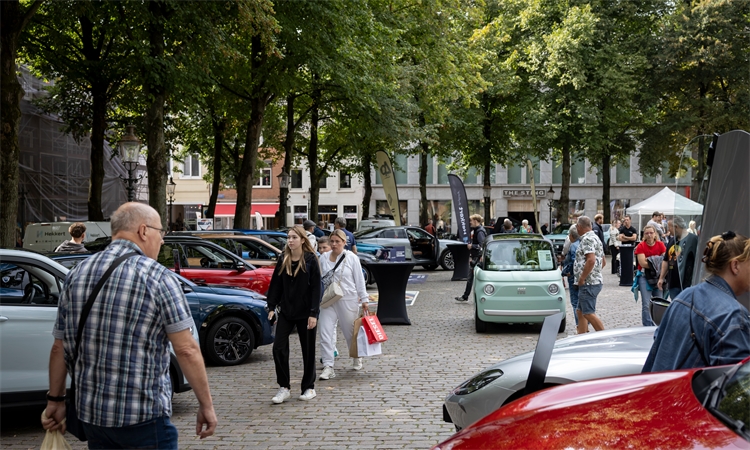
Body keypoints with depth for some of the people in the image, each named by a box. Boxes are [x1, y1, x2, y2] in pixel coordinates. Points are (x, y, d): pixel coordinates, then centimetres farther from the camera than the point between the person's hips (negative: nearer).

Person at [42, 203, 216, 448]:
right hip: (143, 417, -5)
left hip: (90, 413, 6)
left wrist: (55, 399, 18)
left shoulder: (76, 275, 5)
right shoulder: (158, 277, -11)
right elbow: (186, 349, -14)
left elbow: (60, 348, 9)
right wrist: (206, 405, -8)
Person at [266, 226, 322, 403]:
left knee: (308, 350, 7)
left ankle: (309, 387, 21)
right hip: (286, 311, 4)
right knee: (279, 348, -4)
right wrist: (271, 307, 1)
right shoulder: (283, 260, 5)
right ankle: (284, 387, 8)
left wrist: (313, 313, -14)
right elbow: (276, 284, 8)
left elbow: (316, 288, -9)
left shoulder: (311, 260, -8)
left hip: (305, 312, -4)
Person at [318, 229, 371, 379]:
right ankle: (328, 367, -6)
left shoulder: (351, 258, -3)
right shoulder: (323, 258, 4)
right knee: (325, 333, -8)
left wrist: (364, 299, 1)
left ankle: (356, 358, 38)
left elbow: (359, 280, 0)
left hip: (348, 300, -2)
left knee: (350, 332, 12)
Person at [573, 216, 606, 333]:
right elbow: (603, 262, 26)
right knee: (580, 312, 14)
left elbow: (591, 260, -27)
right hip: (595, 280, 11)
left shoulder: (587, 239, -14)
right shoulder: (595, 238, 20)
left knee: (588, 313, -8)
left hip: (588, 283, -11)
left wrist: (582, 278, -20)